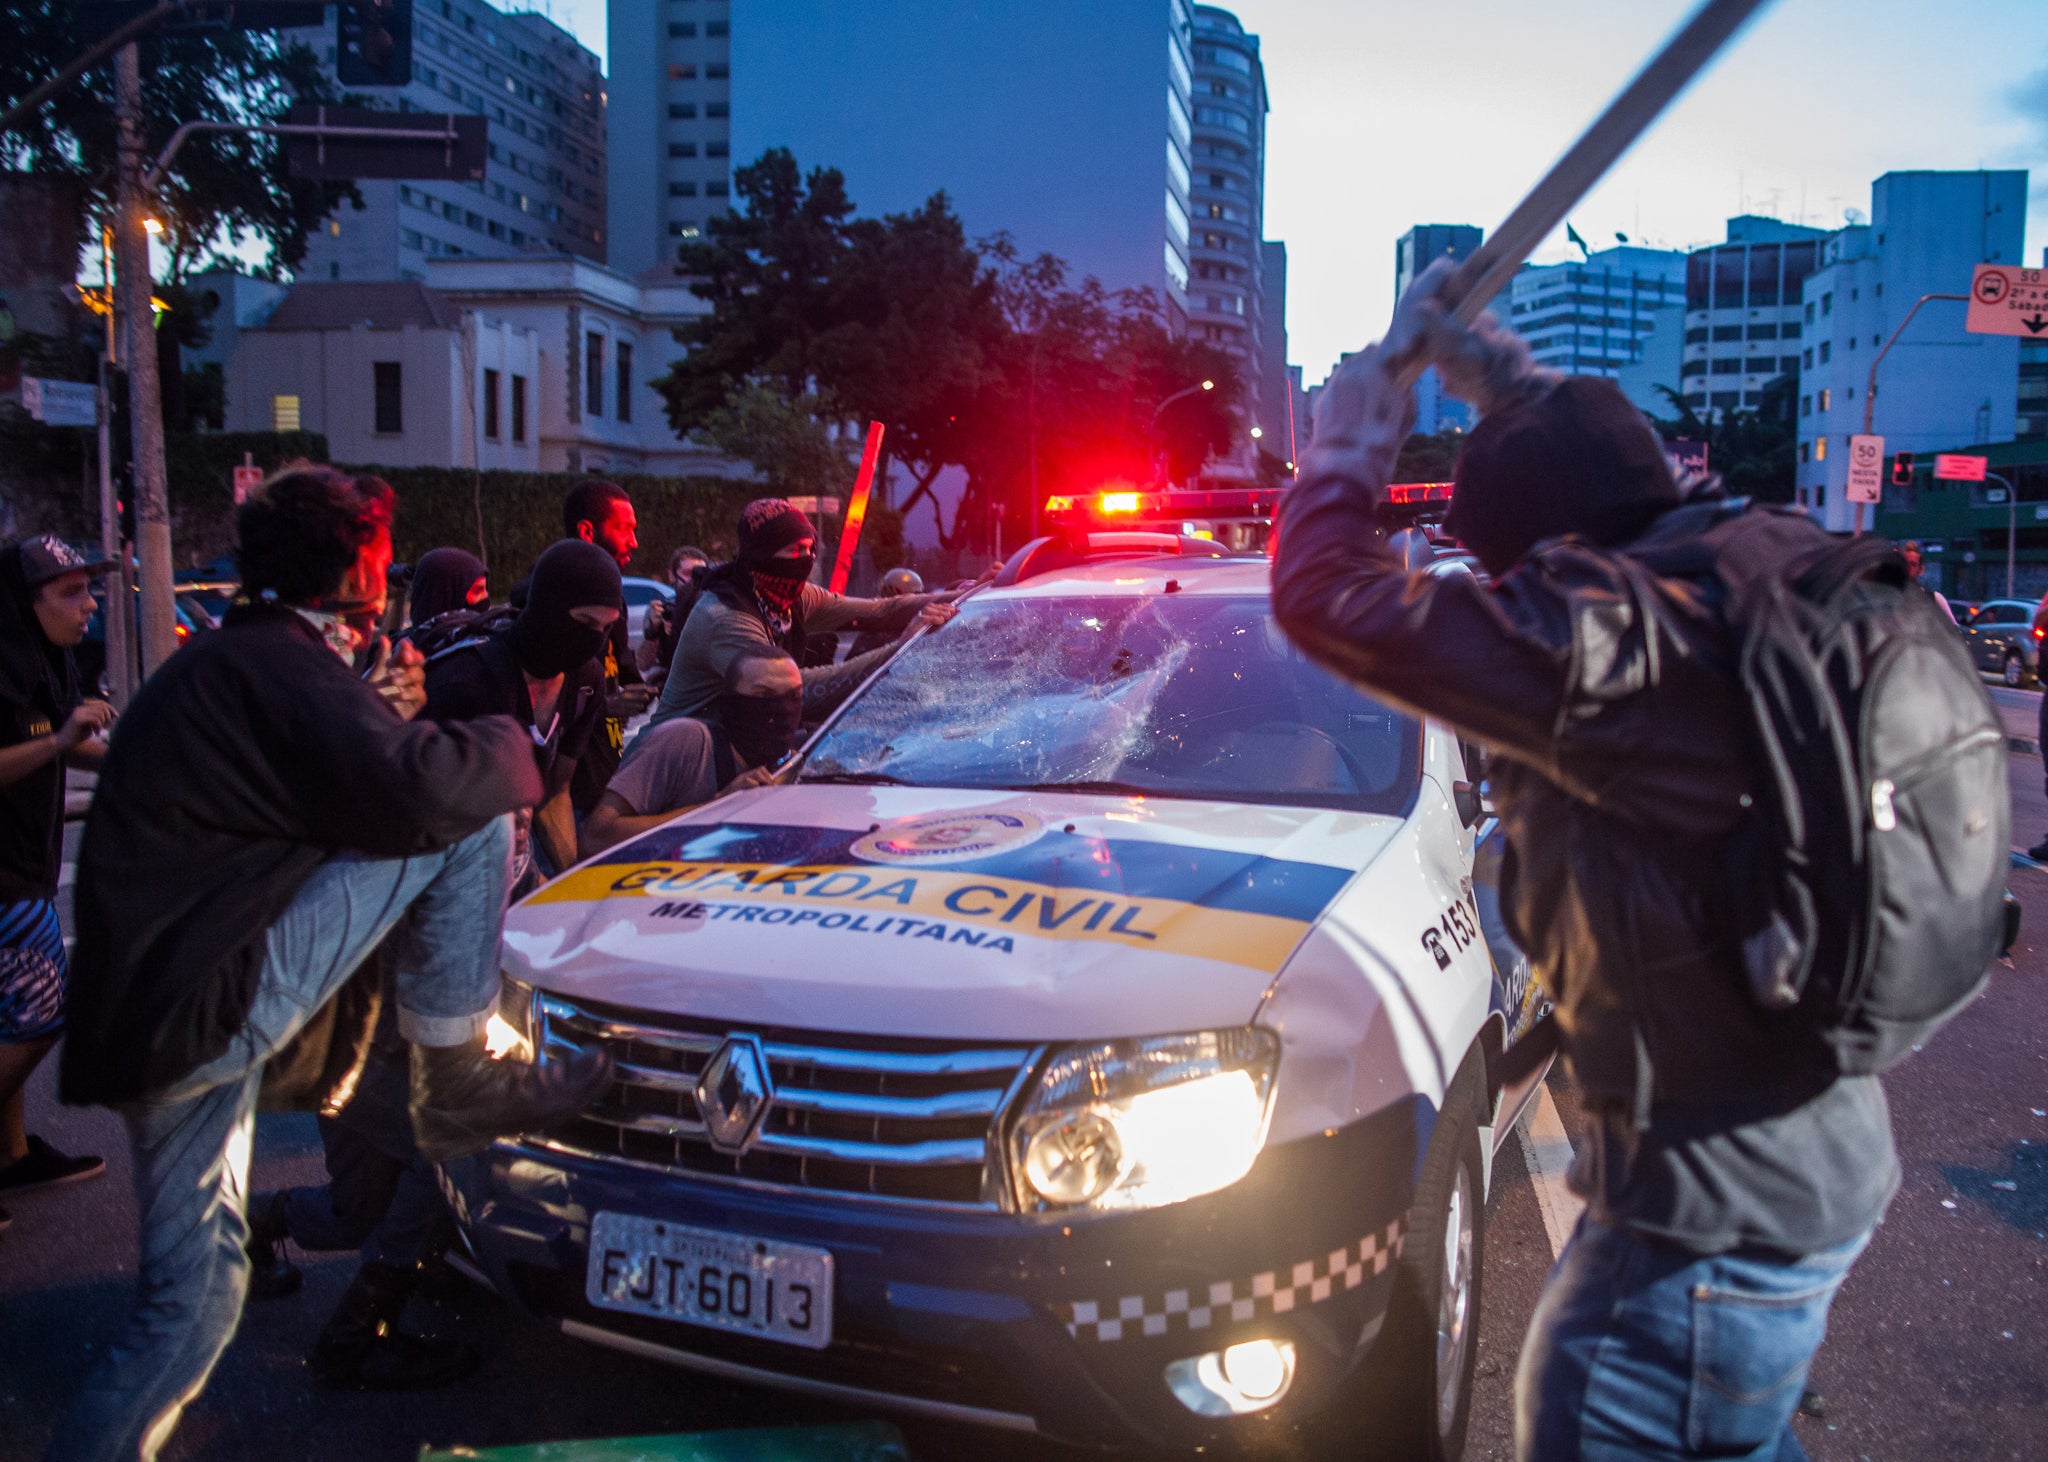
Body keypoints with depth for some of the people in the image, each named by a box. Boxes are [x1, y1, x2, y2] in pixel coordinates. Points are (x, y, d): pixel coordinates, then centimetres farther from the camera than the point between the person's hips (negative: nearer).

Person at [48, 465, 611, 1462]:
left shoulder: (206, 668, 20)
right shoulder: (282, 667, -12)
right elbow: (419, 794, -26)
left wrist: (373, 717, 23)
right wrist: (506, 741, -6)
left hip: (132, 1030, 10)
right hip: (205, 1012, -10)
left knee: (192, 1308, 18)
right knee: (474, 818, -12)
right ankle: (459, 1083, -3)